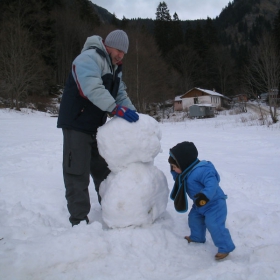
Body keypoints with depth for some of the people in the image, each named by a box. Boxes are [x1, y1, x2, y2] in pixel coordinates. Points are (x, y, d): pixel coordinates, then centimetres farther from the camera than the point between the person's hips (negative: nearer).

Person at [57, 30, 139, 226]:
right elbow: (93, 89, -33)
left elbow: (121, 94, 12)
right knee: (78, 173, -6)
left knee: (103, 170, 17)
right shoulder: (89, 58, -16)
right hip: (77, 125, -9)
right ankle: (79, 220, 3)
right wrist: (116, 109, -39)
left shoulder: (115, 68, 14)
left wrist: (131, 110, -7)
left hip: (96, 126, 9)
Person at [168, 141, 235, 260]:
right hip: (200, 205, 10)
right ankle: (197, 237, 45)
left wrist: (204, 196, -54)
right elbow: (178, 179, 19)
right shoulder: (186, 172, 0)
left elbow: (212, 184, -41)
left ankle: (225, 248, 2)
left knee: (214, 225, -15)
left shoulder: (201, 170, -33)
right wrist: (175, 172, 3)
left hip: (214, 203, -10)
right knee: (194, 218, 22)